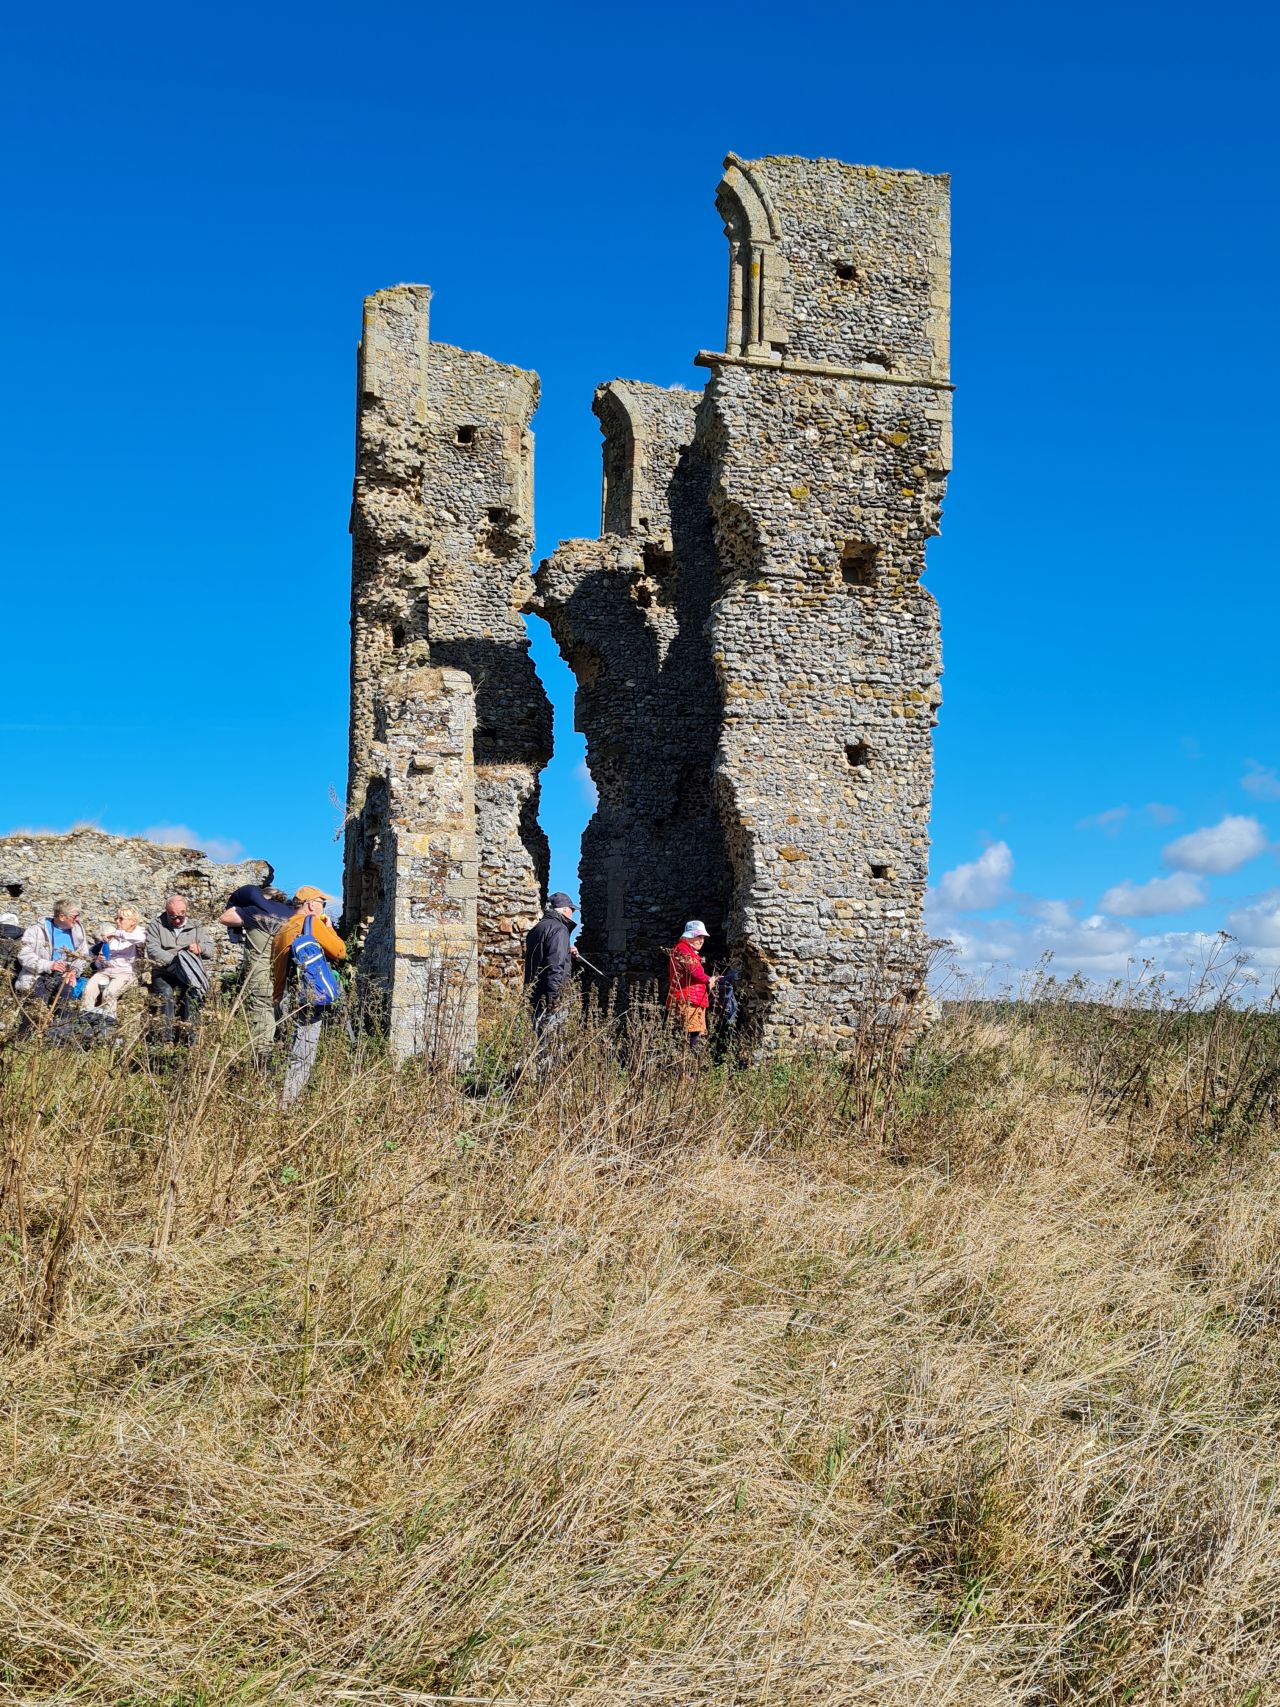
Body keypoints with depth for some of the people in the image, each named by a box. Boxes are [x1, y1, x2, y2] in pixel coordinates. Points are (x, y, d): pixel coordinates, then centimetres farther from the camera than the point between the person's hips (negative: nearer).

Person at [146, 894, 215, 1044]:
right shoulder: (156, 926, 11)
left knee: (193, 990, -32)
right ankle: (166, 1037, -36)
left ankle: (188, 1034, -34)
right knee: (166, 992, -33)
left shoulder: (196, 927, 19)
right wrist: (174, 961, -18)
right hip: (163, 974, -1)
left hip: (190, 975, 1)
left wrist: (200, 948, -11)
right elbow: (153, 950, -4)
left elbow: (211, 948, 14)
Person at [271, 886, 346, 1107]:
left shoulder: (281, 929, 17)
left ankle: (279, 1103, 12)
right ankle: (286, 1104, -12)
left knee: (287, 1055, 13)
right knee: (302, 1058, -7)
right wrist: (329, 927, 9)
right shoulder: (312, 922, -6)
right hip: (307, 1001, -8)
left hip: (283, 999, 8)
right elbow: (339, 952, -4)